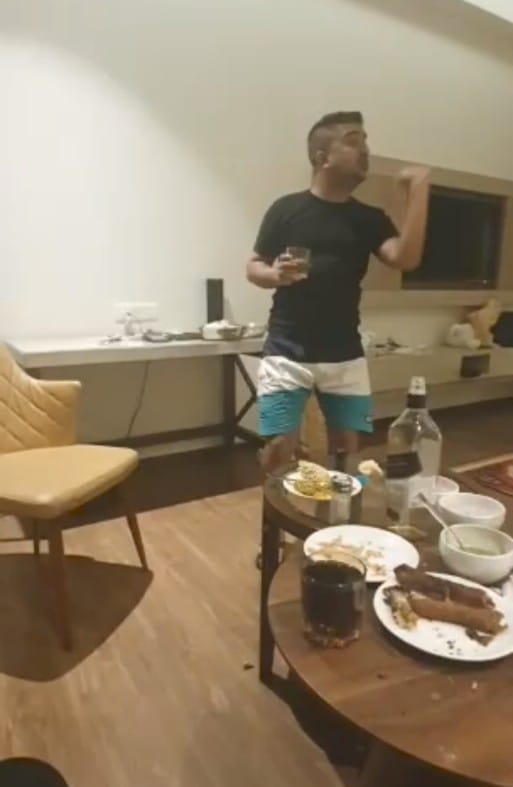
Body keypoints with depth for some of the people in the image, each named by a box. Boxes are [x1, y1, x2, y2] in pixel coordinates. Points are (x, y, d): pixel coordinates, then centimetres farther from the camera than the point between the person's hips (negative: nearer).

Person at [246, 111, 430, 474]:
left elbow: (406, 259, -9)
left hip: (346, 357, 3)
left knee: (348, 447, 9)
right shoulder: (286, 210, 0)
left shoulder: (369, 218, 7)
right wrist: (276, 275, -16)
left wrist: (418, 192, -14)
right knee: (279, 449, -3)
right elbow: (254, 268, 6)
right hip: (287, 354, -3)